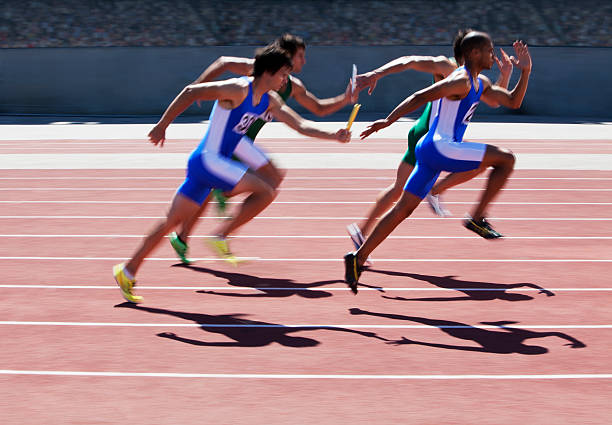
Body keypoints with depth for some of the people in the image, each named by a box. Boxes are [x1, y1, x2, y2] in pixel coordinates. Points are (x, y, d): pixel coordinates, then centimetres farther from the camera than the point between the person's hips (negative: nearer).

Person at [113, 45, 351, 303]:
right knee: (265, 192, -14)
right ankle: (220, 237, -6)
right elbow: (190, 92, -15)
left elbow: (300, 125, 14)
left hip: (217, 161, 9)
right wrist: (162, 125, -14)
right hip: (208, 159, -9)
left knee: (173, 220, 10)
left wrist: (333, 136, 1)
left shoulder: (270, 101, 11)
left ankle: (127, 272, 14)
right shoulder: (238, 89, -16)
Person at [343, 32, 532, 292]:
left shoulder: (480, 84, 20)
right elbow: (419, 97, -16)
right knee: (506, 159, -6)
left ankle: (358, 258, 4)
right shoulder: (461, 81, -12)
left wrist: (525, 71, 15)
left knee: (403, 209, 6)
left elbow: (513, 102, 27)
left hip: (430, 150, 10)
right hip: (440, 147, -10)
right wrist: (387, 121, -19)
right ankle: (477, 218, -3)